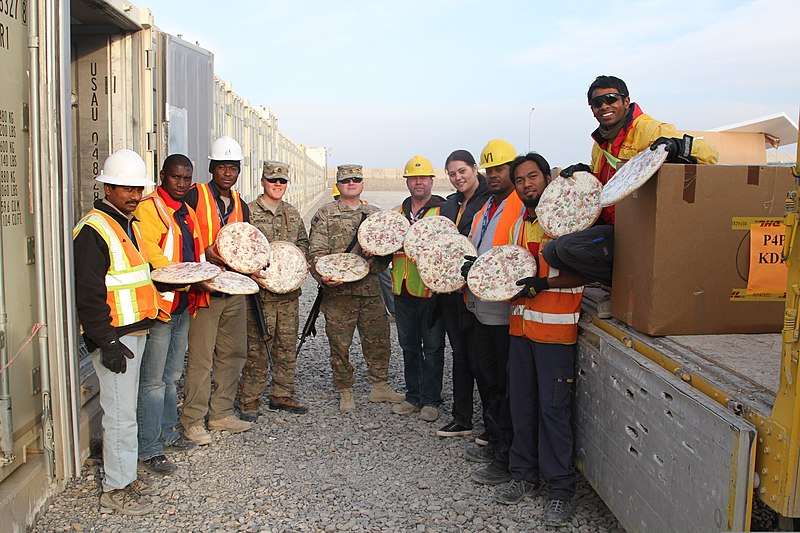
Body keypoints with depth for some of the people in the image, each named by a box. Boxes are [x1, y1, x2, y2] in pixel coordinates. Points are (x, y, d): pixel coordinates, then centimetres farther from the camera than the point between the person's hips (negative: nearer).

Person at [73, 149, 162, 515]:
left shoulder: (129, 224, 15)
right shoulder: (93, 230, -15)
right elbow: (88, 294, -20)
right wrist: (106, 342, -21)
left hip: (134, 332, 10)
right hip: (113, 338, -9)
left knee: (125, 409, 18)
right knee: (120, 415, -3)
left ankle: (125, 477, 30)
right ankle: (116, 489, 10)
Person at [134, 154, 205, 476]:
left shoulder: (186, 212, 17)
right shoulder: (148, 208, -11)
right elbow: (152, 256, -20)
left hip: (183, 304, 9)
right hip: (160, 303, -9)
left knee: (171, 376, 19)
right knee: (153, 381, -2)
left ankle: (168, 434, 32)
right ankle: (149, 450, 6)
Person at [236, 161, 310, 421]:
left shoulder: (293, 213, 15)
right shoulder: (248, 212, -2)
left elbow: (303, 242, 24)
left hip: (289, 290, 6)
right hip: (260, 289, -5)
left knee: (287, 345, 11)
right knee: (257, 346, -3)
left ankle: (282, 396, 23)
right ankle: (249, 401, 8)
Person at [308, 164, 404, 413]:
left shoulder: (374, 214, 14)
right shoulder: (325, 214, 3)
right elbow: (316, 252, -3)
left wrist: (372, 265, -6)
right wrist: (324, 276, -19)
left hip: (370, 289, 3)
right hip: (338, 291, -3)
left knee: (378, 339, 8)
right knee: (339, 344, 3)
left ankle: (380, 387, 24)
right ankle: (345, 393, 17)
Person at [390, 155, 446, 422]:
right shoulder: (397, 212, 14)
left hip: (431, 289, -5)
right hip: (403, 290, 6)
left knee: (432, 346, 2)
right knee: (409, 346, 14)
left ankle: (430, 400, 13)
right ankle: (413, 397, 26)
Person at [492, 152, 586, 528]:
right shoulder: (519, 224, 15)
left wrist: (542, 283, -21)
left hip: (555, 330, -7)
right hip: (521, 327, 7)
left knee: (553, 408, -3)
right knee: (521, 404, 13)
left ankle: (560, 489, 11)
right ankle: (524, 475, 27)